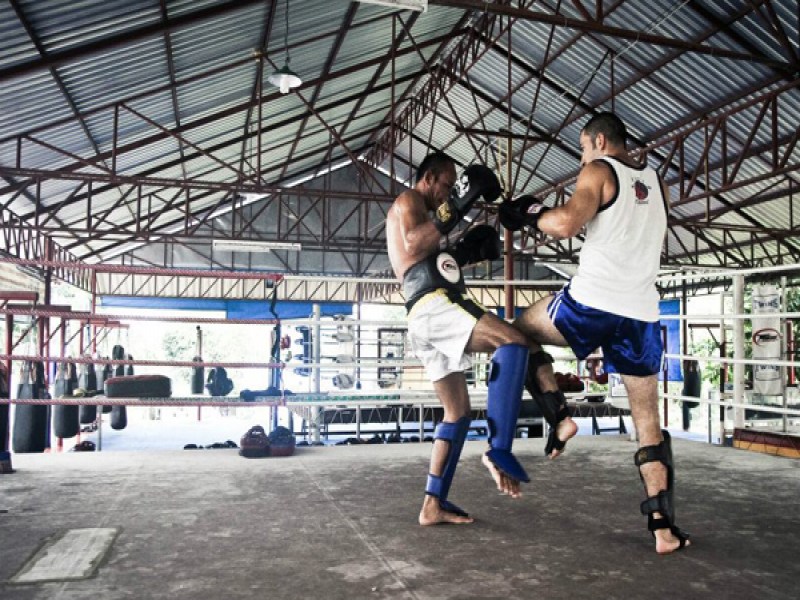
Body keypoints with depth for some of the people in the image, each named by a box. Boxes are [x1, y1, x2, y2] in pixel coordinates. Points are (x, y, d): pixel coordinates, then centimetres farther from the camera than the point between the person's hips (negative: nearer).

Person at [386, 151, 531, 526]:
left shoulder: (419, 212, 35)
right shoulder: (408, 200, 7)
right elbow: (413, 244, -15)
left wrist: (463, 254, 24)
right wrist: (454, 209, -15)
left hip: (424, 318, 10)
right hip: (434, 305, -10)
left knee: (458, 412, 10)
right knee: (513, 342, -23)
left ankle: (433, 505, 9)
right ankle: (499, 449, -30)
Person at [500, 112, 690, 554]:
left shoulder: (598, 170, 2)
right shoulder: (658, 185, 22)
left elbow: (566, 224, -15)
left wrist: (530, 214, 4)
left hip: (592, 302, -5)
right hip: (642, 314, 6)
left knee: (521, 331, 22)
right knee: (648, 422, 12)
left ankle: (559, 417, 8)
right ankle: (663, 527, 8)